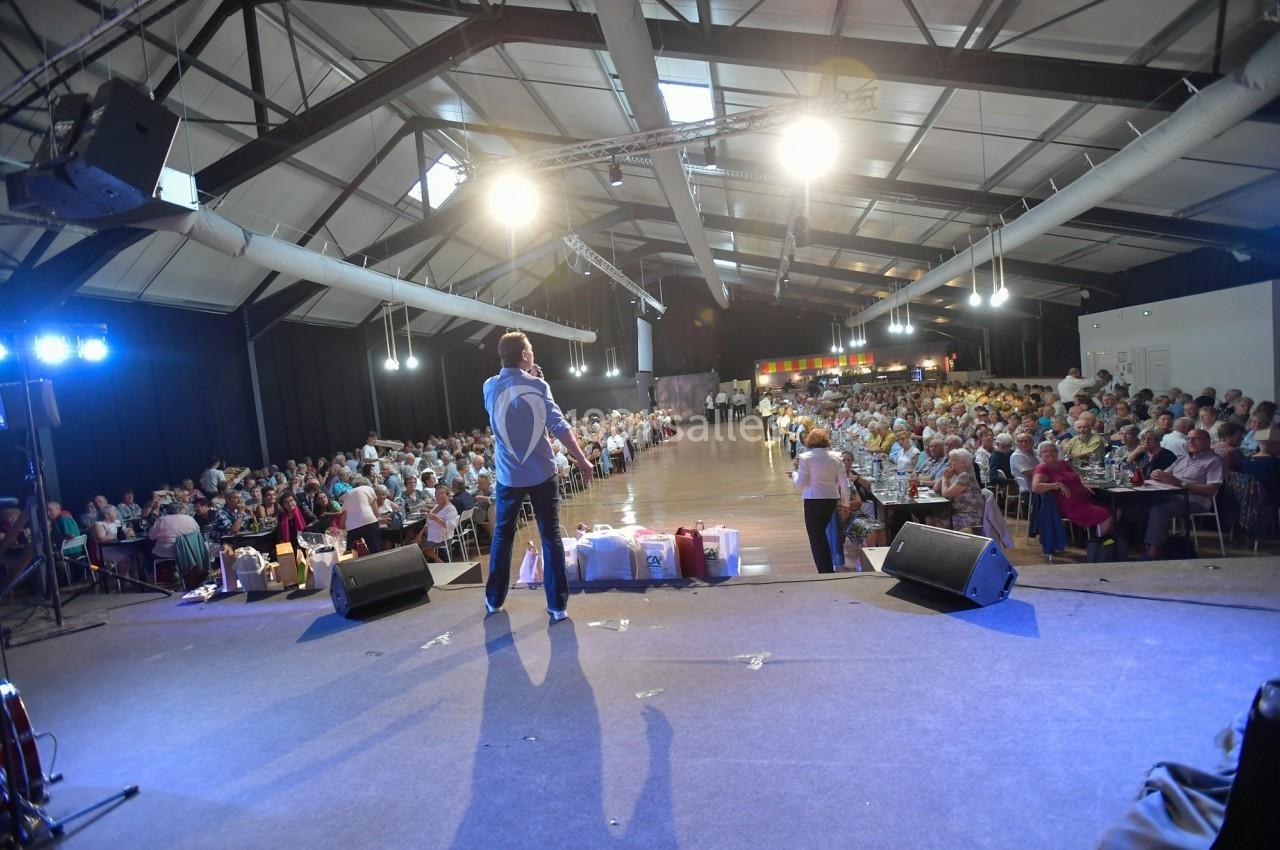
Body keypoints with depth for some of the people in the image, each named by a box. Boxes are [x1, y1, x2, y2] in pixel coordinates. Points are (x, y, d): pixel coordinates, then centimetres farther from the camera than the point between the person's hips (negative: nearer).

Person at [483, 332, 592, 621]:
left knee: (502, 537, 17)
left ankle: (494, 599, 29)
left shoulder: (490, 387, 0)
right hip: (542, 474, -2)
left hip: (509, 476, 2)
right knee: (551, 538, 5)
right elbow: (560, 426, -12)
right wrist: (582, 460, -6)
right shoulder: (538, 385, -6)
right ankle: (558, 605, 7)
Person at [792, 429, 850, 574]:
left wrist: (796, 470, 5)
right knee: (821, 534, 25)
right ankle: (828, 569, 34)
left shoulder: (805, 457, -10)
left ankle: (826, 573, 7)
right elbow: (844, 483, 4)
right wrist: (845, 504, 12)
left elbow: (800, 484, -11)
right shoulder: (835, 457, 2)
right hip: (832, 500, 5)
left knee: (816, 538, 7)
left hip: (813, 501, -5)